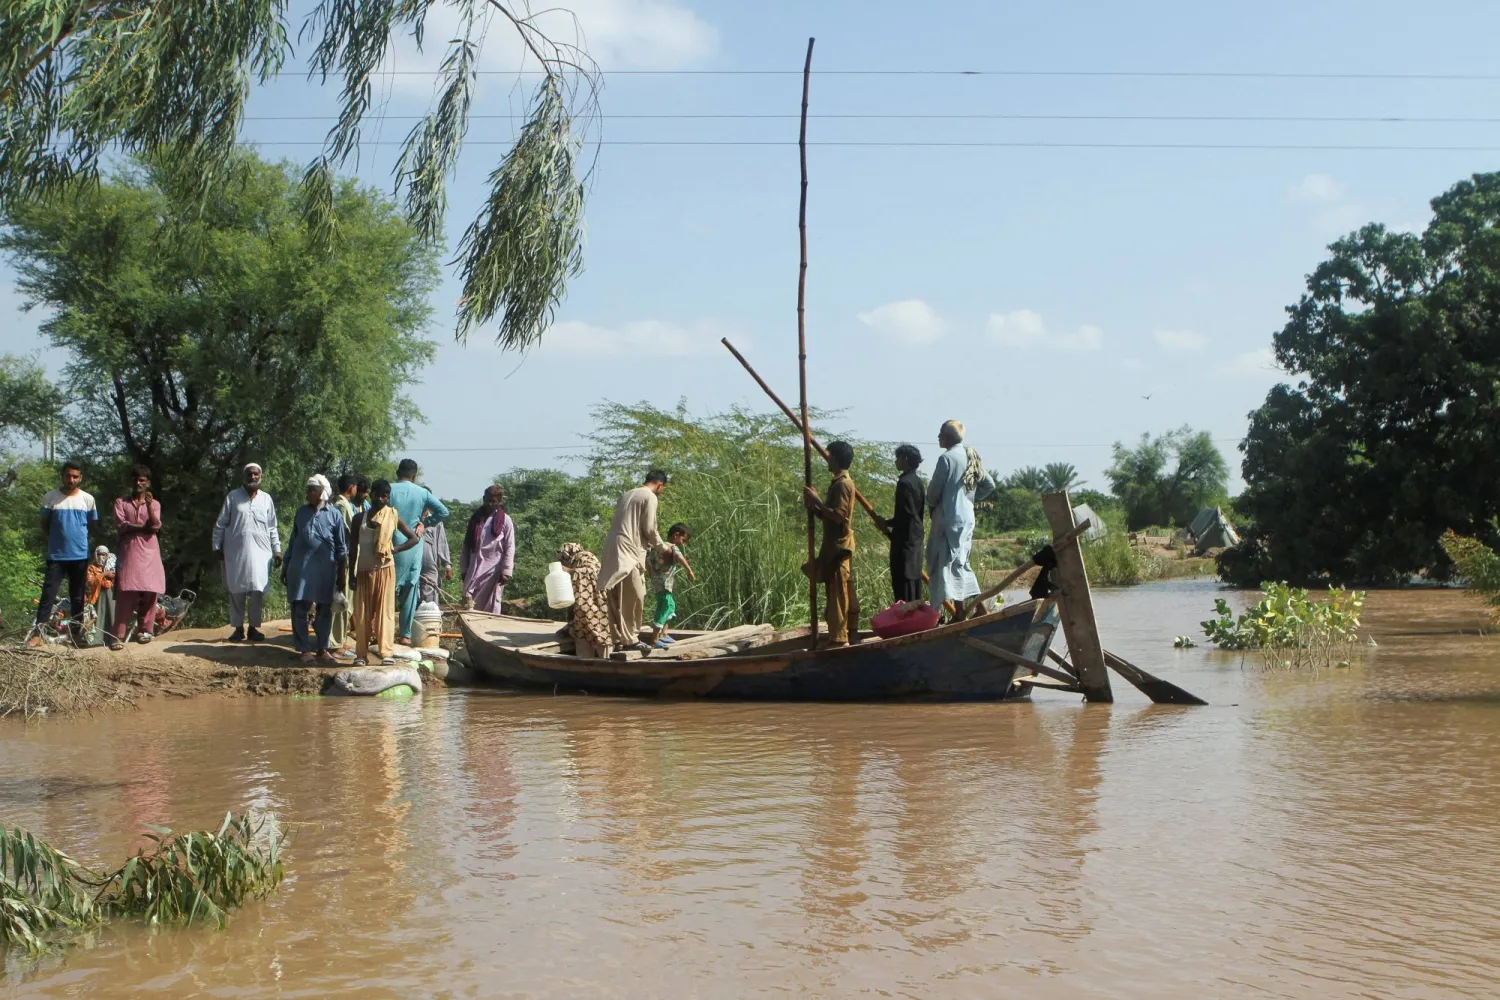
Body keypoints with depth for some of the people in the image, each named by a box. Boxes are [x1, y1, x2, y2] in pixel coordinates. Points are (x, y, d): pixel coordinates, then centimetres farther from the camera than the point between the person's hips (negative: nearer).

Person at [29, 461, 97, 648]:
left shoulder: (87, 499, 2)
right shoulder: (50, 497, -2)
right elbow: (44, 525, 7)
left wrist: (78, 539, 11)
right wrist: (57, 540, 6)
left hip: (80, 556, 2)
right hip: (56, 556, -2)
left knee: (78, 598, 8)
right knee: (48, 596, -8)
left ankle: (77, 635, 15)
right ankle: (37, 634, -9)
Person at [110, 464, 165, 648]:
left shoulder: (154, 504, 13)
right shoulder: (121, 502, 10)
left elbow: (155, 527, -3)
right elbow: (121, 526, -3)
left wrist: (149, 505, -14)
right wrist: (144, 527, -4)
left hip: (149, 553, 2)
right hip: (128, 552, -2)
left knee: (150, 592, -2)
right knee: (125, 593, -11)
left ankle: (145, 630, 8)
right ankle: (119, 635, -14)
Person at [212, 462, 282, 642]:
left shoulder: (266, 499, 8)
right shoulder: (233, 496, 2)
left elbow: (272, 528, 12)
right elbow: (220, 524, 4)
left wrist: (277, 550, 7)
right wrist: (217, 546, 0)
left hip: (260, 551, 1)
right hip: (236, 551, -1)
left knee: (257, 590, -1)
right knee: (237, 591, 2)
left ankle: (253, 627, 9)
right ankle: (238, 628, 11)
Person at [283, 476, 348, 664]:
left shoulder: (334, 515, 2)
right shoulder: (301, 512, 9)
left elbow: (341, 547, 4)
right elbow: (293, 540, 15)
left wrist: (342, 575, 1)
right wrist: (285, 567, 13)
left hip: (325, 569, -2)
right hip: (300, 567, 2)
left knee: (324, 610, 5)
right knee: (300, 609, -2)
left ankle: (322, 649, 15)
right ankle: (305, 650, 3)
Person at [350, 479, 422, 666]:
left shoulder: (393, 517, 1)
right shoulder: (359, 518, 5)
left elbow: (415, 538, 4)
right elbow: (354, 547, 7)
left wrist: (396, 549, -9)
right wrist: (352, 574, 2)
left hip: (384, 569, -2)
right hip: (364, 571, 2)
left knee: (385, 610, -4)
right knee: (362, 613, 3)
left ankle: (387, 652, -6)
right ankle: (361, 653, 7)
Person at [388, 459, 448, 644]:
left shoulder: (389, 490, -3)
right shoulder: (422, 493, 1)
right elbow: (444, 512, -1)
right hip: (412, 547, 1)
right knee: (409, 592, 6)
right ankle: (405, 634, 7)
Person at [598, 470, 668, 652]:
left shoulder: (628, 495, 24)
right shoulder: (650, 497, -3)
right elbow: (649, 528, -8)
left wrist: (650, 544, 25)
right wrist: (661, 546, 9)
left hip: (613, 549, 9)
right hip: (628, 550, -9)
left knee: (618, 599, 8)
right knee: (633, 597, -5)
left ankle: (618, 639, 9)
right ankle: (630, 639, -6)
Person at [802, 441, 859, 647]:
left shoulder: (841, 484, -14)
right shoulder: (842, 482, 17)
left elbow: (838, 515, -24)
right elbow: (830, 516, 19)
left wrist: (817, 501, -17)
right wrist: (814, 507, 4)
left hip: (838, 547, -10)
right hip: (839, 546, 10)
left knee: (837, 595, -9)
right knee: (846, 595, 12)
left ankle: (839, 640, -9)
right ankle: (849, 636, 17)